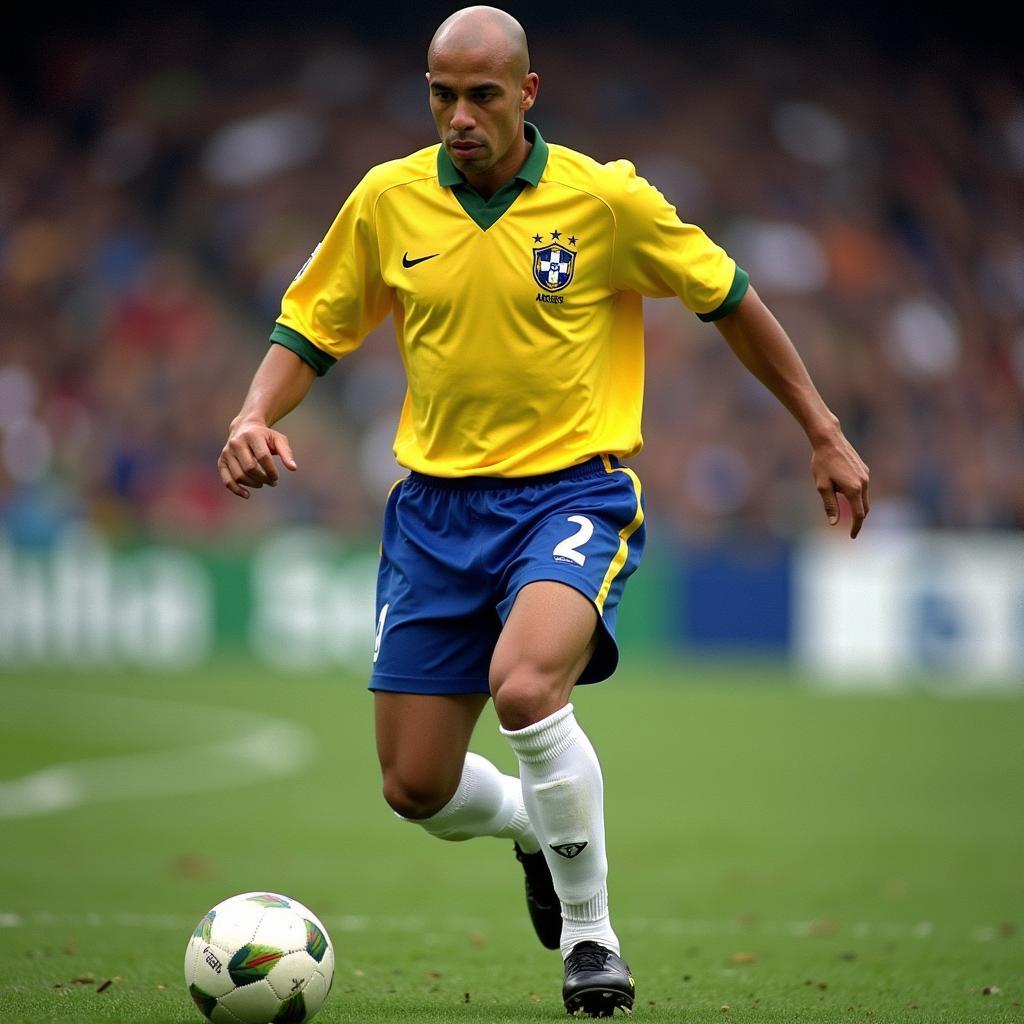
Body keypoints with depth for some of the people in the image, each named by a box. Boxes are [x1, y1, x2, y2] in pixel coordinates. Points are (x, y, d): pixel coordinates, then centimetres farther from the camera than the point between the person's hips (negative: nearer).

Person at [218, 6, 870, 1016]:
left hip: (573, 489, -4)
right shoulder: (387, 200, -1)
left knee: (524, 688, -33)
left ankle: (589, 933, -11)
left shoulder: (605, 198, -7)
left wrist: (824, 434, 8)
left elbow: (729, 300, 5)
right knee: (416, 790, 2)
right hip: (435, 505, 4)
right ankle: (536, 828, 40)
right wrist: (255, 418, -10)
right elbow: (310, 329, 10)